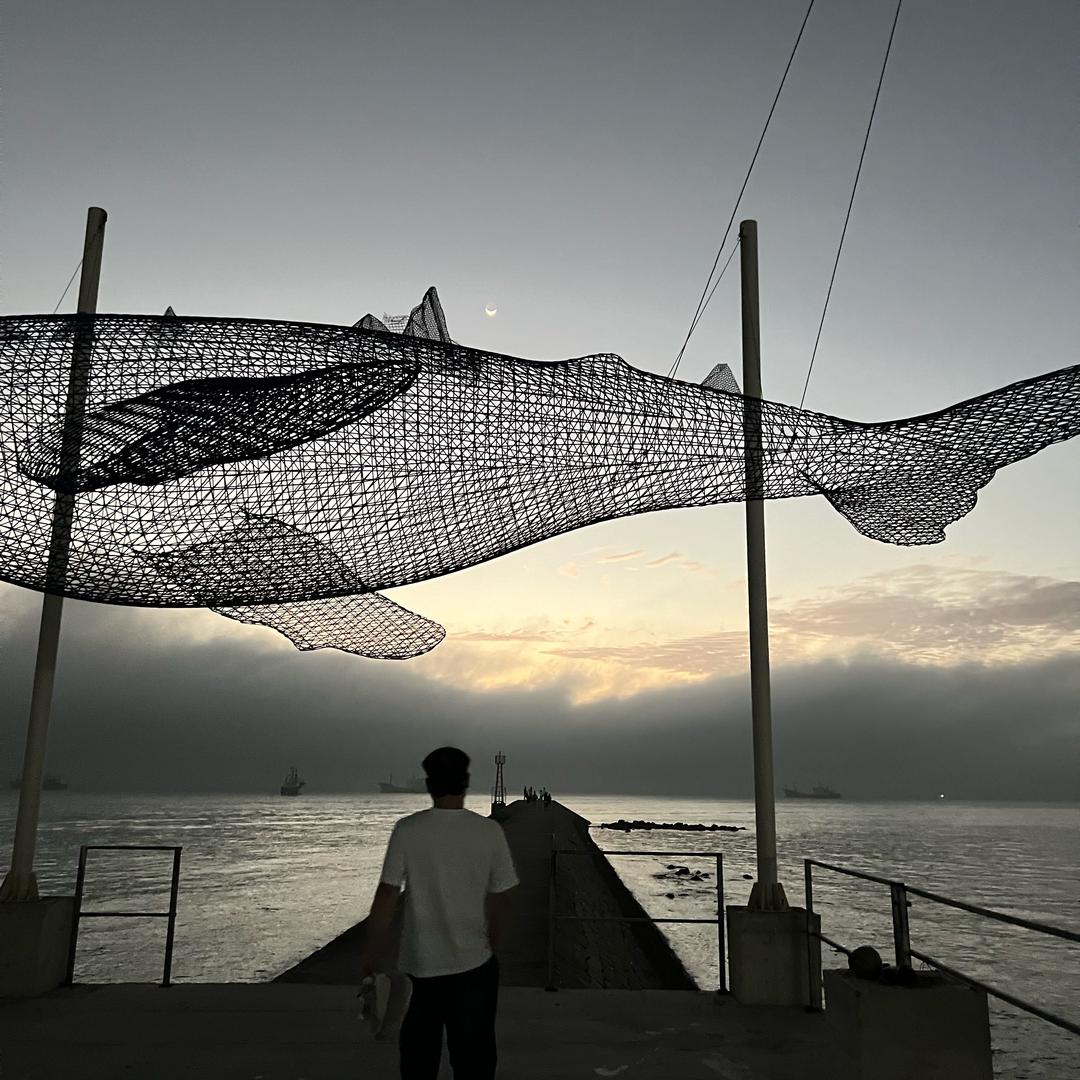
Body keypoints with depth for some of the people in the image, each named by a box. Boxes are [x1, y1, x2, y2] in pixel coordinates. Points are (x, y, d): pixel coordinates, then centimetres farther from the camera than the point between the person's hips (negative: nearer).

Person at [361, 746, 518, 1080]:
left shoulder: (407, 830, -11)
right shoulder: (489, 831, -10)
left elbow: (387, 895, -10)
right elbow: (501, 900, -4)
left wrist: (372, 952, 1)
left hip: (420, 964, 1)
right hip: (474, 964, 0)